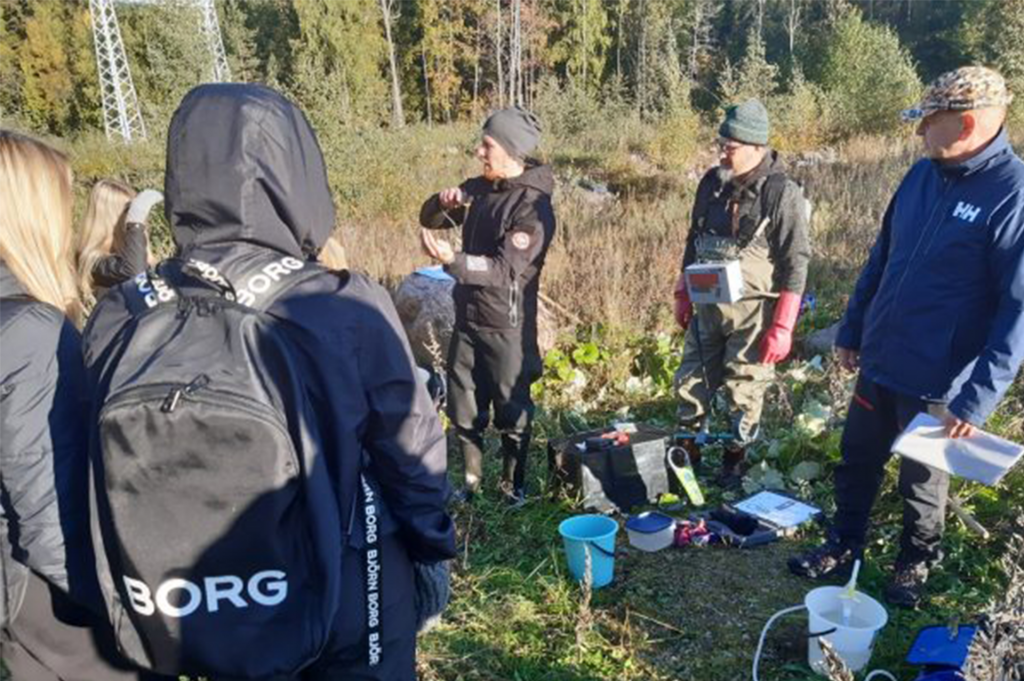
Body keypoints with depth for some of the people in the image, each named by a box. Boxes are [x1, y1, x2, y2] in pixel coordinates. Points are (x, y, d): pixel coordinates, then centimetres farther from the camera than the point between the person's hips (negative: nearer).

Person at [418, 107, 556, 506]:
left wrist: (452, 261, -38)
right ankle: (470, 480, 31)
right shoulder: (480, 188, 5)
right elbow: (429, 220, 13)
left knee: (512, 411, 7)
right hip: (467, 319, 7)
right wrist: (444, 202, -9)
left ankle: (514, 484, 25)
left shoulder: (533, 205, -16)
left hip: (507, 326, -7)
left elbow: (505, 269, -25)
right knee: (464, 408, 15)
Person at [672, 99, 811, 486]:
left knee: (744, 390, 6)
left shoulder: (783, 194, -12)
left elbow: (795, 265, -12)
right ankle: (686, 451, 28)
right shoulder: (712, 182, 4)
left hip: (753, 312, -5)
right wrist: (683, 296, 16)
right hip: (707, 306, 5)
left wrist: (782, 327, -15)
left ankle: (735, 459, 26)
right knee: (691, 382, 11)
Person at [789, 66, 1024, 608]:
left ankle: (915, 566, 39)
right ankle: (844, 547, 39)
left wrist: (977, 400, -21)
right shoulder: (923, 174, 2)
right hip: (878, 361, 6)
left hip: (935, 382, -5)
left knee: (922, 482, 15)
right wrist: (850, 331, 13)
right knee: (857, 462, 18)